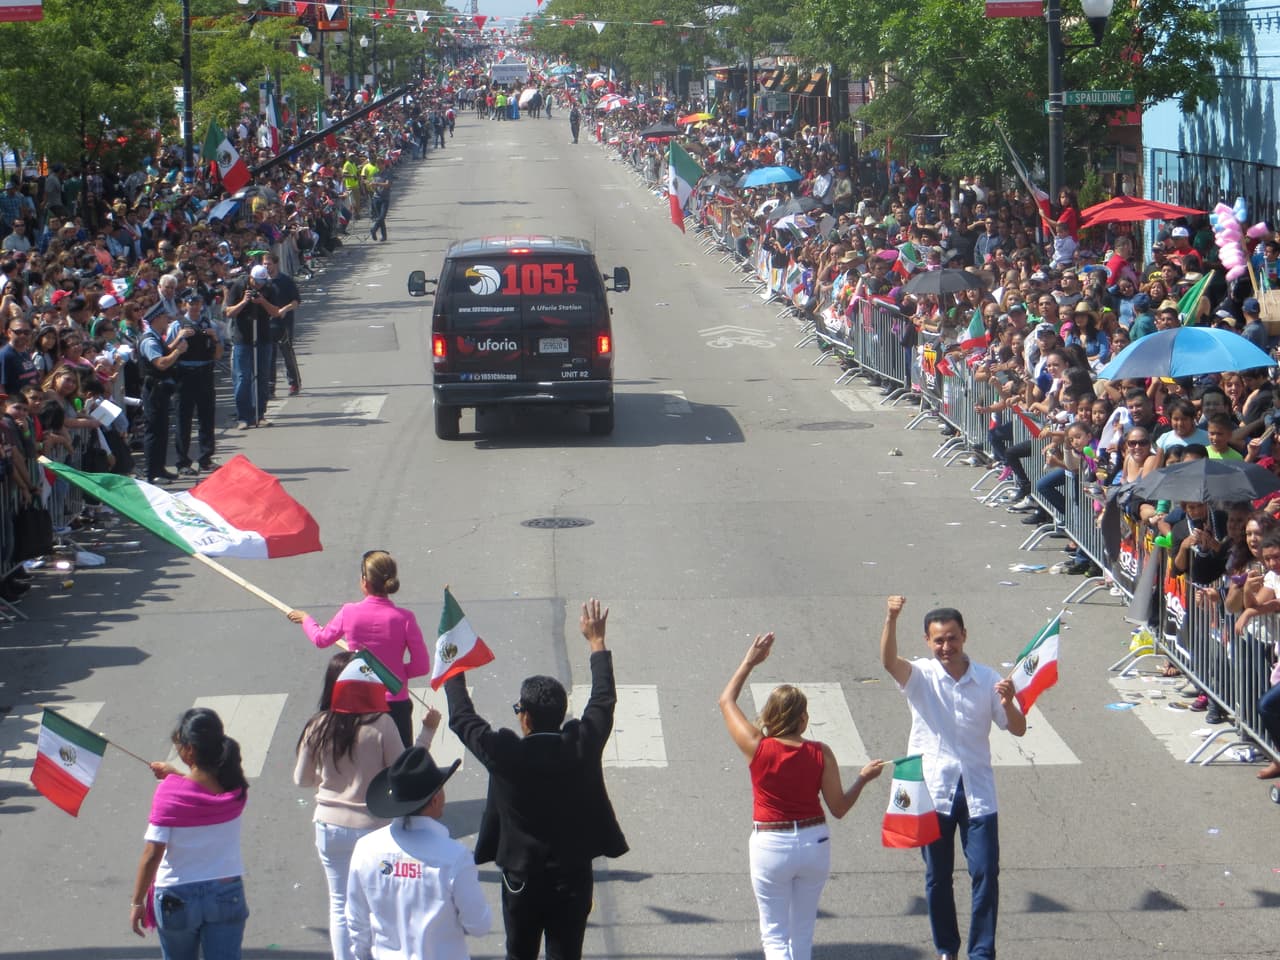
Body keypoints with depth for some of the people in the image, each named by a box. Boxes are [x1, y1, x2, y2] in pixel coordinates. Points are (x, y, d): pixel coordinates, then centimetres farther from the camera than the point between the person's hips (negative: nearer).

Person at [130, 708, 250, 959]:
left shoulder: (170, 791, -17)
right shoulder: (235, 787, -4)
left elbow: (152, 855, -15)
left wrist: (137, 902, -7)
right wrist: (175, 774, 24)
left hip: (178, 898, -2)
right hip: (227, 894, 2)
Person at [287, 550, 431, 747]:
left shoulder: (349, 613, -6)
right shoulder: (404, 618, -11)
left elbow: (321, 639, 14)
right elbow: (422, 667, -8)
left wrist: (305, 619, 34)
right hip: (395, 704, -2)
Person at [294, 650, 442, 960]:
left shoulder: (318, 727, -7)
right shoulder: (380, 724, -18)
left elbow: (301, 779, 4)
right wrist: (427, 731, -2)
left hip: (330, 827, 3)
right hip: (372, 827, -3)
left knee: (340, 906, 15)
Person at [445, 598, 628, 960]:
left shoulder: (506, 754, -19)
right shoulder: (582, 745, -13)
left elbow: (462, 719, -3)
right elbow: (604, 700, 5)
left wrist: (454, 668, 11)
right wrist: (597, 641, 16)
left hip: (522, 879, -2)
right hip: (573, 878, 2)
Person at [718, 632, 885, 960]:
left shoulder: (757, 748, -14)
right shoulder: (820, 754, -11)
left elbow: (726, 701, 1)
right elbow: (839, 808, -5)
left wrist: (750, 662, 8)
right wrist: (863, 778, 9)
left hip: (770, 847, -2)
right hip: (814, 844, 2)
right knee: (803, 931, 18)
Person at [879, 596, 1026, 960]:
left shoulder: (988, 680, 2)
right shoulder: (920, 676, -4)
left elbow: (1018, 729, 5)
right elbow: (889, 661, -26)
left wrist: (1008, 704, -18)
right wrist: (891, 619, -44)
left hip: (977, 791, 1)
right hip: (932, 791, -1)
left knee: (986, 873, -3)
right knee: (937, 875, 8)